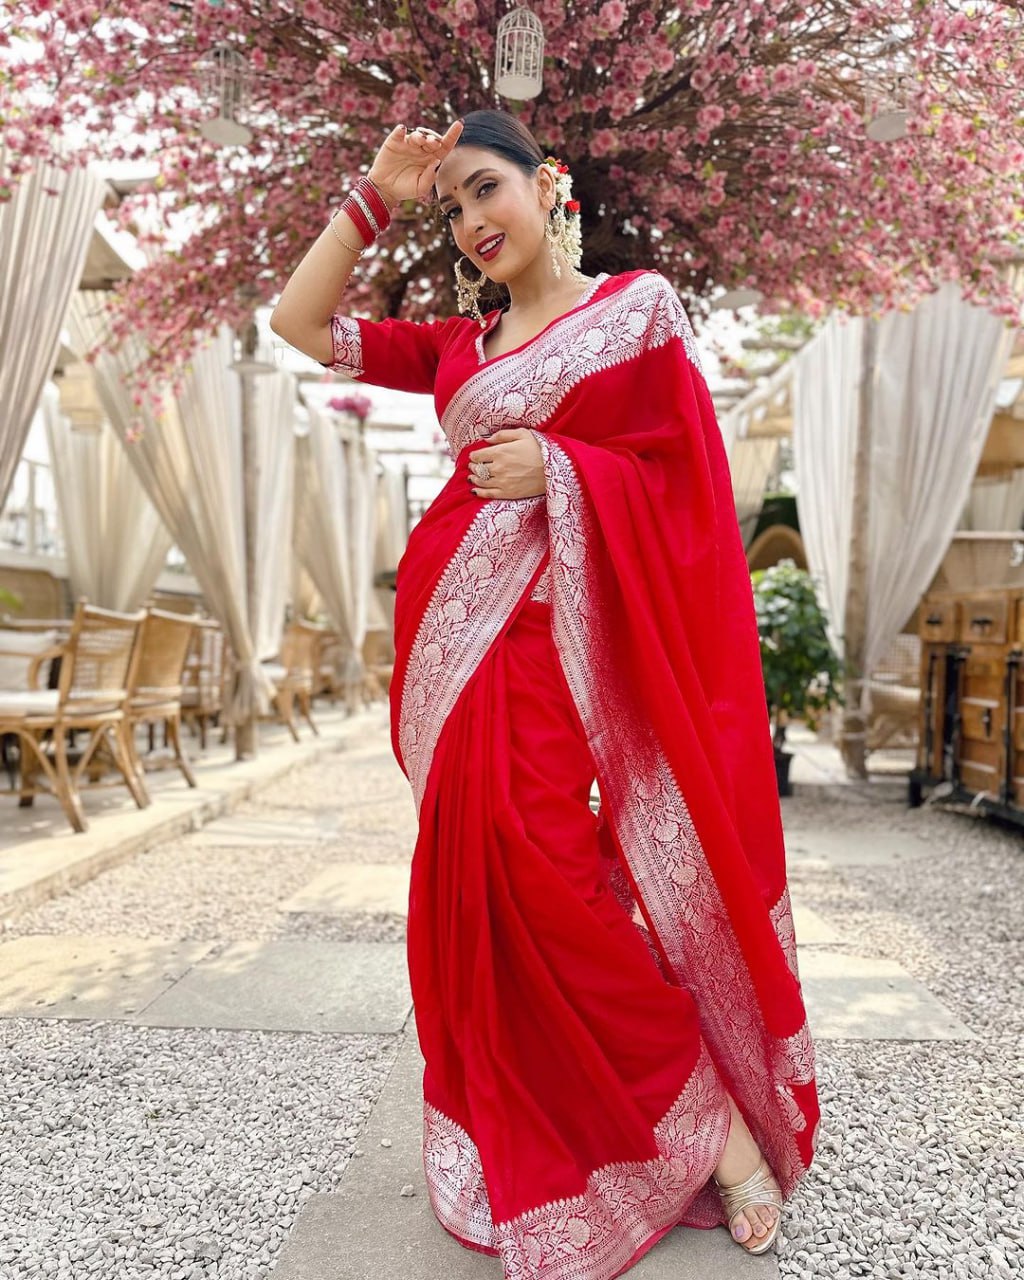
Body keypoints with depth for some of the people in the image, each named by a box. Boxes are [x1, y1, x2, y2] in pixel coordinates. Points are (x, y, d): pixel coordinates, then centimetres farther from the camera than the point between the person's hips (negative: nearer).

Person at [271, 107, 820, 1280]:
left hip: (565, 630, -5)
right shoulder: (459, 345, 19)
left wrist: (555, 469, -12)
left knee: (535, 869, -16)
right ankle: (518, 1152, 21)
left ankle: (708, 1111, 4)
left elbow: (688, 479, -1)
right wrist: (375, 197, 16)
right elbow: (299, 320, 19)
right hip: (464, 631, 6)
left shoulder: (639, 305, 5)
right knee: (484, 875, 4)